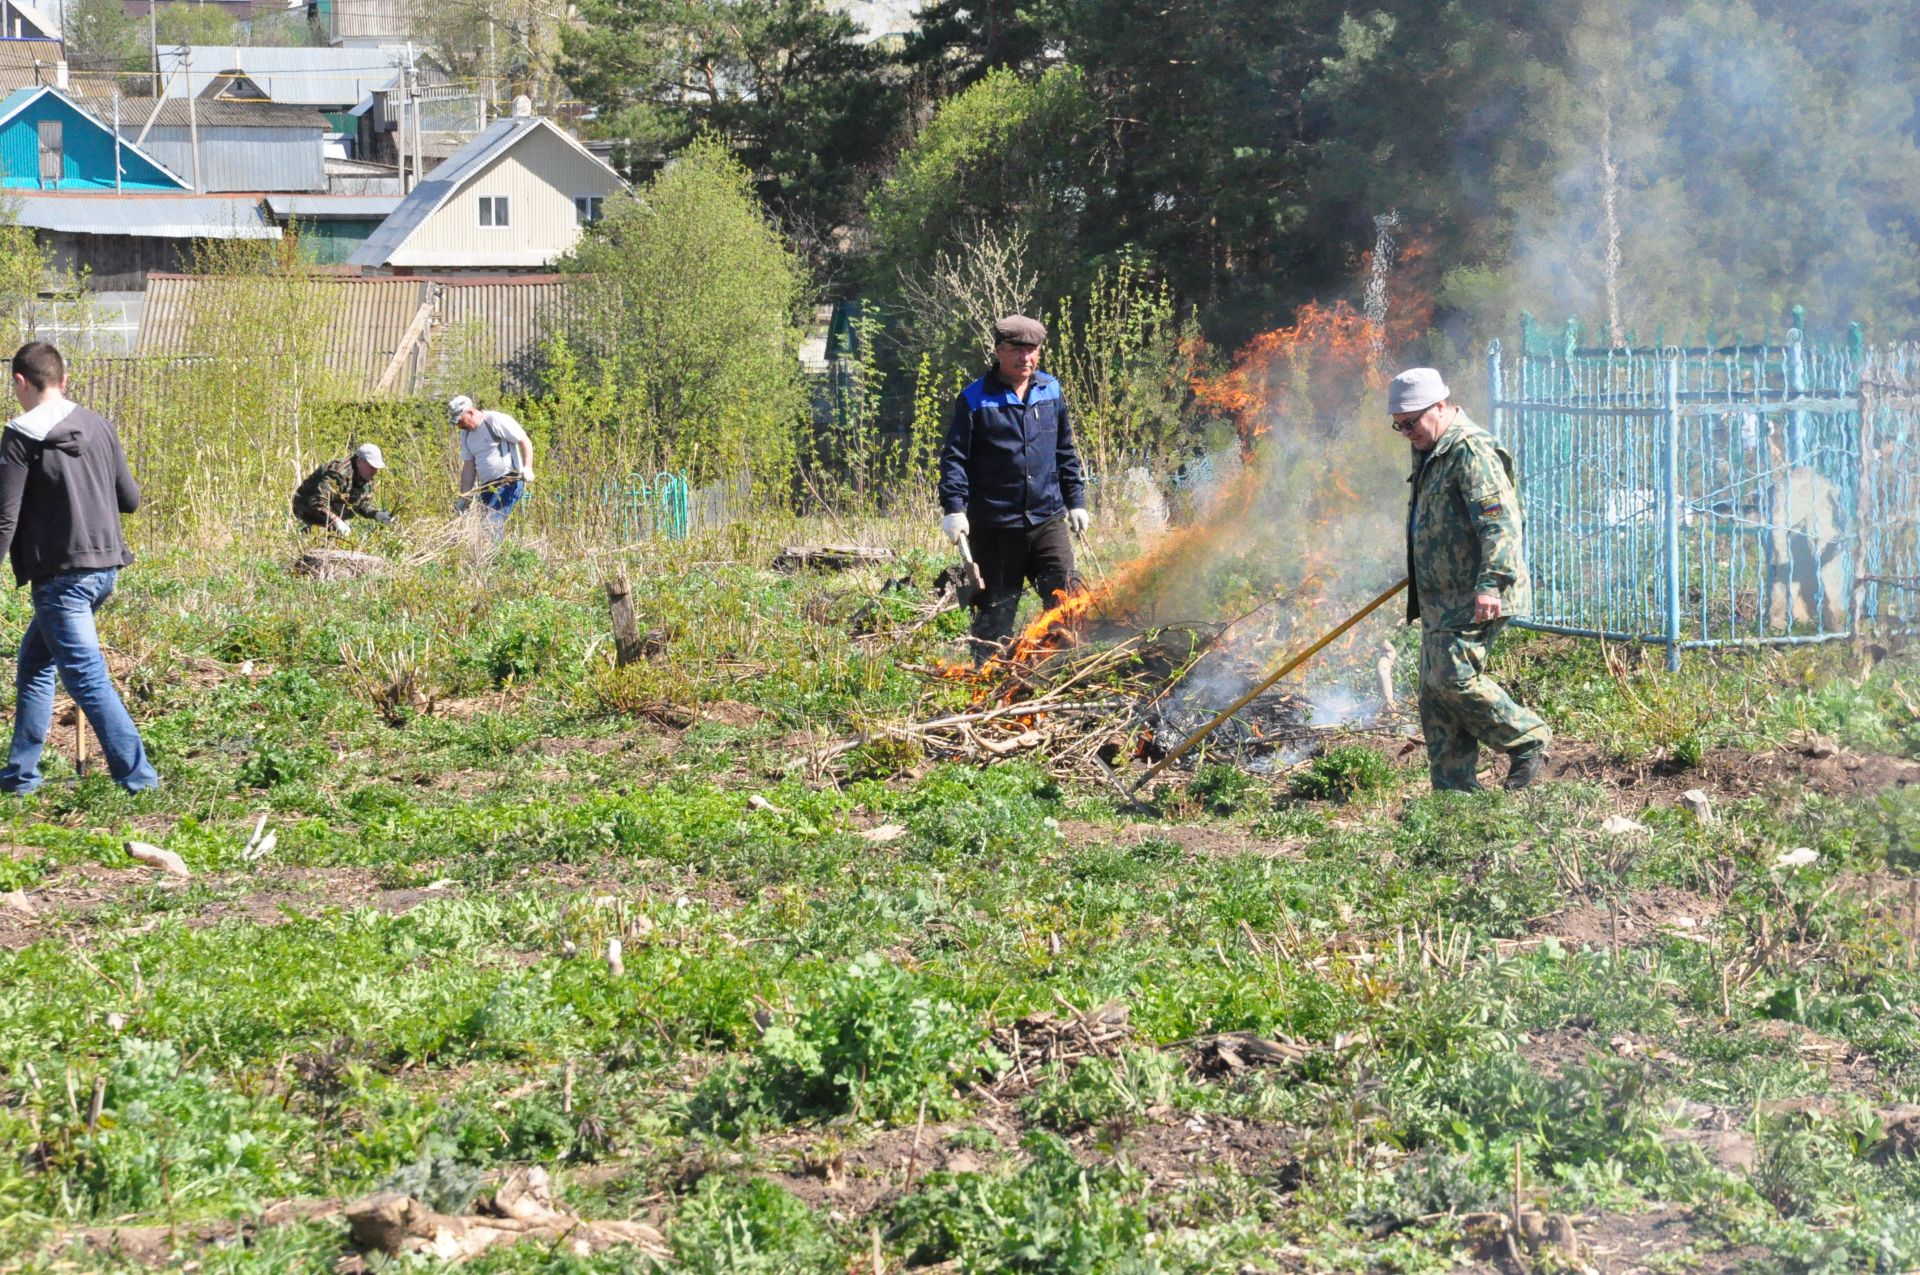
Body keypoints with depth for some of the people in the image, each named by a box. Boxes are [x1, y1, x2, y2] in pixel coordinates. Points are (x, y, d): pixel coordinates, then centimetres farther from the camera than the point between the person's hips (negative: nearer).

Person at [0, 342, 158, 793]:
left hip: (60, 574, -7)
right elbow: (131, 499, 13)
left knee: (87, 677, -5)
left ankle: (136, 775, -10)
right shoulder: (98, 428, 8)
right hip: (106, 566, 7)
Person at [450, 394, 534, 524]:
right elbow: (468, 466, 16)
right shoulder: (466, 434, 15)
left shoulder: (496, 421, -9)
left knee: (492, 522, -22)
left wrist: (527, 468, -23)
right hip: (487, 487, 8)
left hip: (509, 482, -8)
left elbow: (525, 441, -9)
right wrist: (464, 497, 10)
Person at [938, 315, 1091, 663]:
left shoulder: (1051, 391, 10)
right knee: (995, 610, 5)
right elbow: (954, 457, -4)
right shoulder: (975, 400, -3)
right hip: (994, 526, -3)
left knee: (1065, 595, -6)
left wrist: (1076, 501, 17)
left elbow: (1065, 452, 19)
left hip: (1047, 520, 3)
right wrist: (954, 507, -14)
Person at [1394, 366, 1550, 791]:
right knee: (1434, 691, 6)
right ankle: (1452, 789, 10)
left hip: (1475, 599, -10)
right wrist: (1417, 592, 32)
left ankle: (1528, 741, 0)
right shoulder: (1431, 453, 18)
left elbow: (1501, 522, -24)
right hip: (1441, 597, 10)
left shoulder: (1472, 451, -14)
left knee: (1454, 676, -18)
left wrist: (1490, 582, -33)